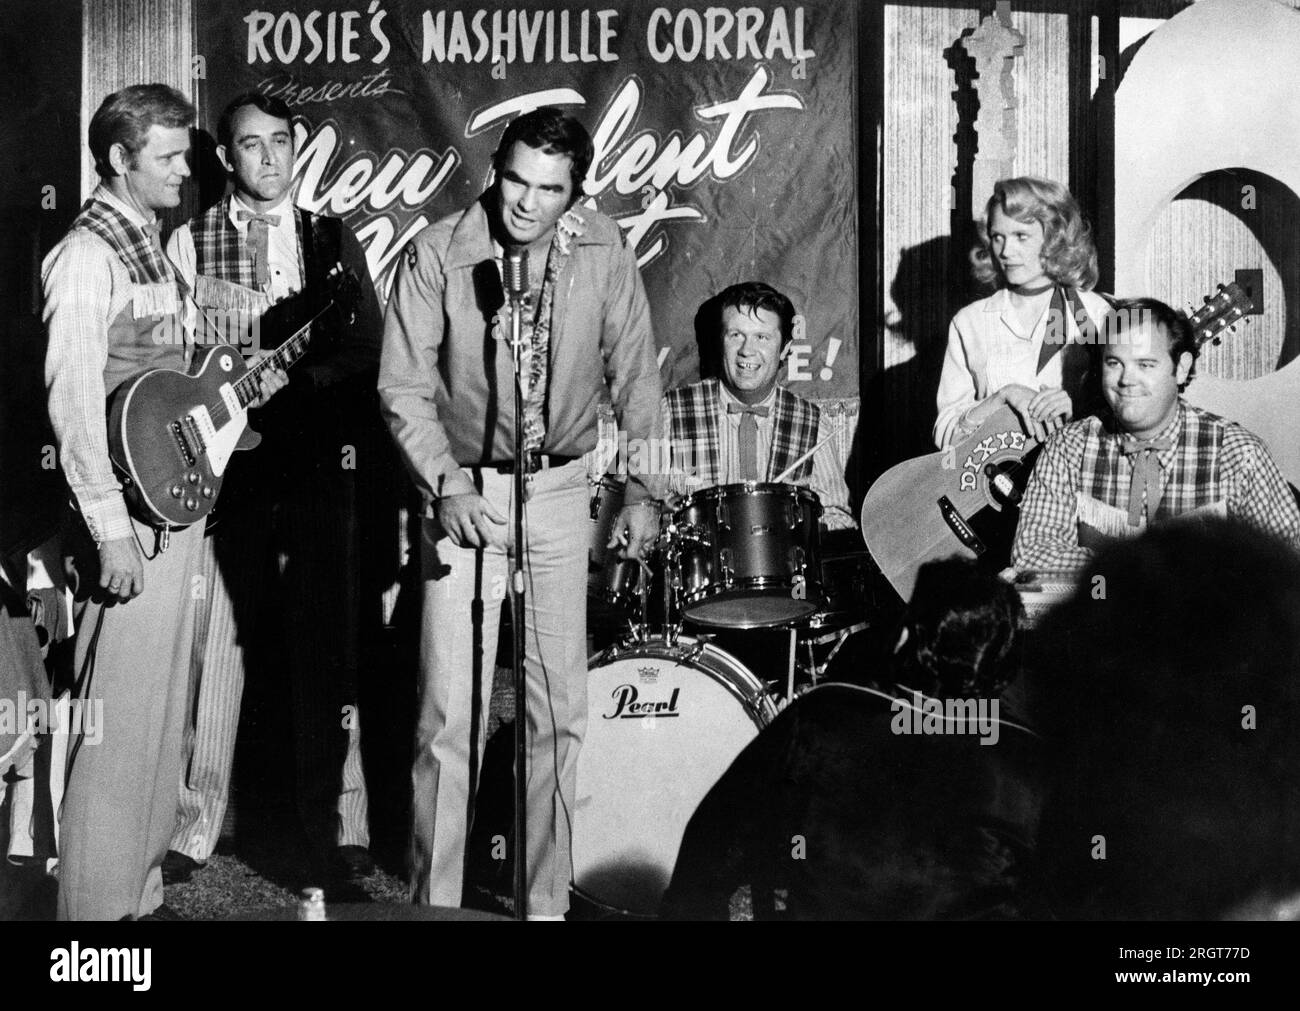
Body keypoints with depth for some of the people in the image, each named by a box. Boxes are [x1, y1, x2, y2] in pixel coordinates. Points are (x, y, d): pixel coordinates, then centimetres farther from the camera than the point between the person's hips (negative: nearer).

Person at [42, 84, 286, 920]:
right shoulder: (87, 255, -13)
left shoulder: (151, 245, 15)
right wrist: (109, 530, -20)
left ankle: (141, 892, 25)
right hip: (131, 517, -9)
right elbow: (75, 404, -18)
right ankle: (99, 905, 7)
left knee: (161, 714, 15)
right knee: (120, 719, -3)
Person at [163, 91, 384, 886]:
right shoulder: (191, 242, 6)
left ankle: (339, 823, 10)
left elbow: (368, 350, 3)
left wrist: (289, 373, -12)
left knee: (327, 640, 2)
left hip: (319, 460, 1)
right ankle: (196, 823, 10)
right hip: (224, 460, -1)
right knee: (215, 639, -1)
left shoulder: (332, 239, 10)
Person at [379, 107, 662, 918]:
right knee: (452, 710, -5)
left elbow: (634, 376, 6)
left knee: (561, 706, 6)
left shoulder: (604, 252, -4)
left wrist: (643, 490, 5)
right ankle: (435, 897, 8)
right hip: (463, 490, -2)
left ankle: (549, 900, 18)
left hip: (561, 488, 3)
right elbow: (405, 386, -9)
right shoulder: (437, 255, -11)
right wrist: (448, 485, -21)